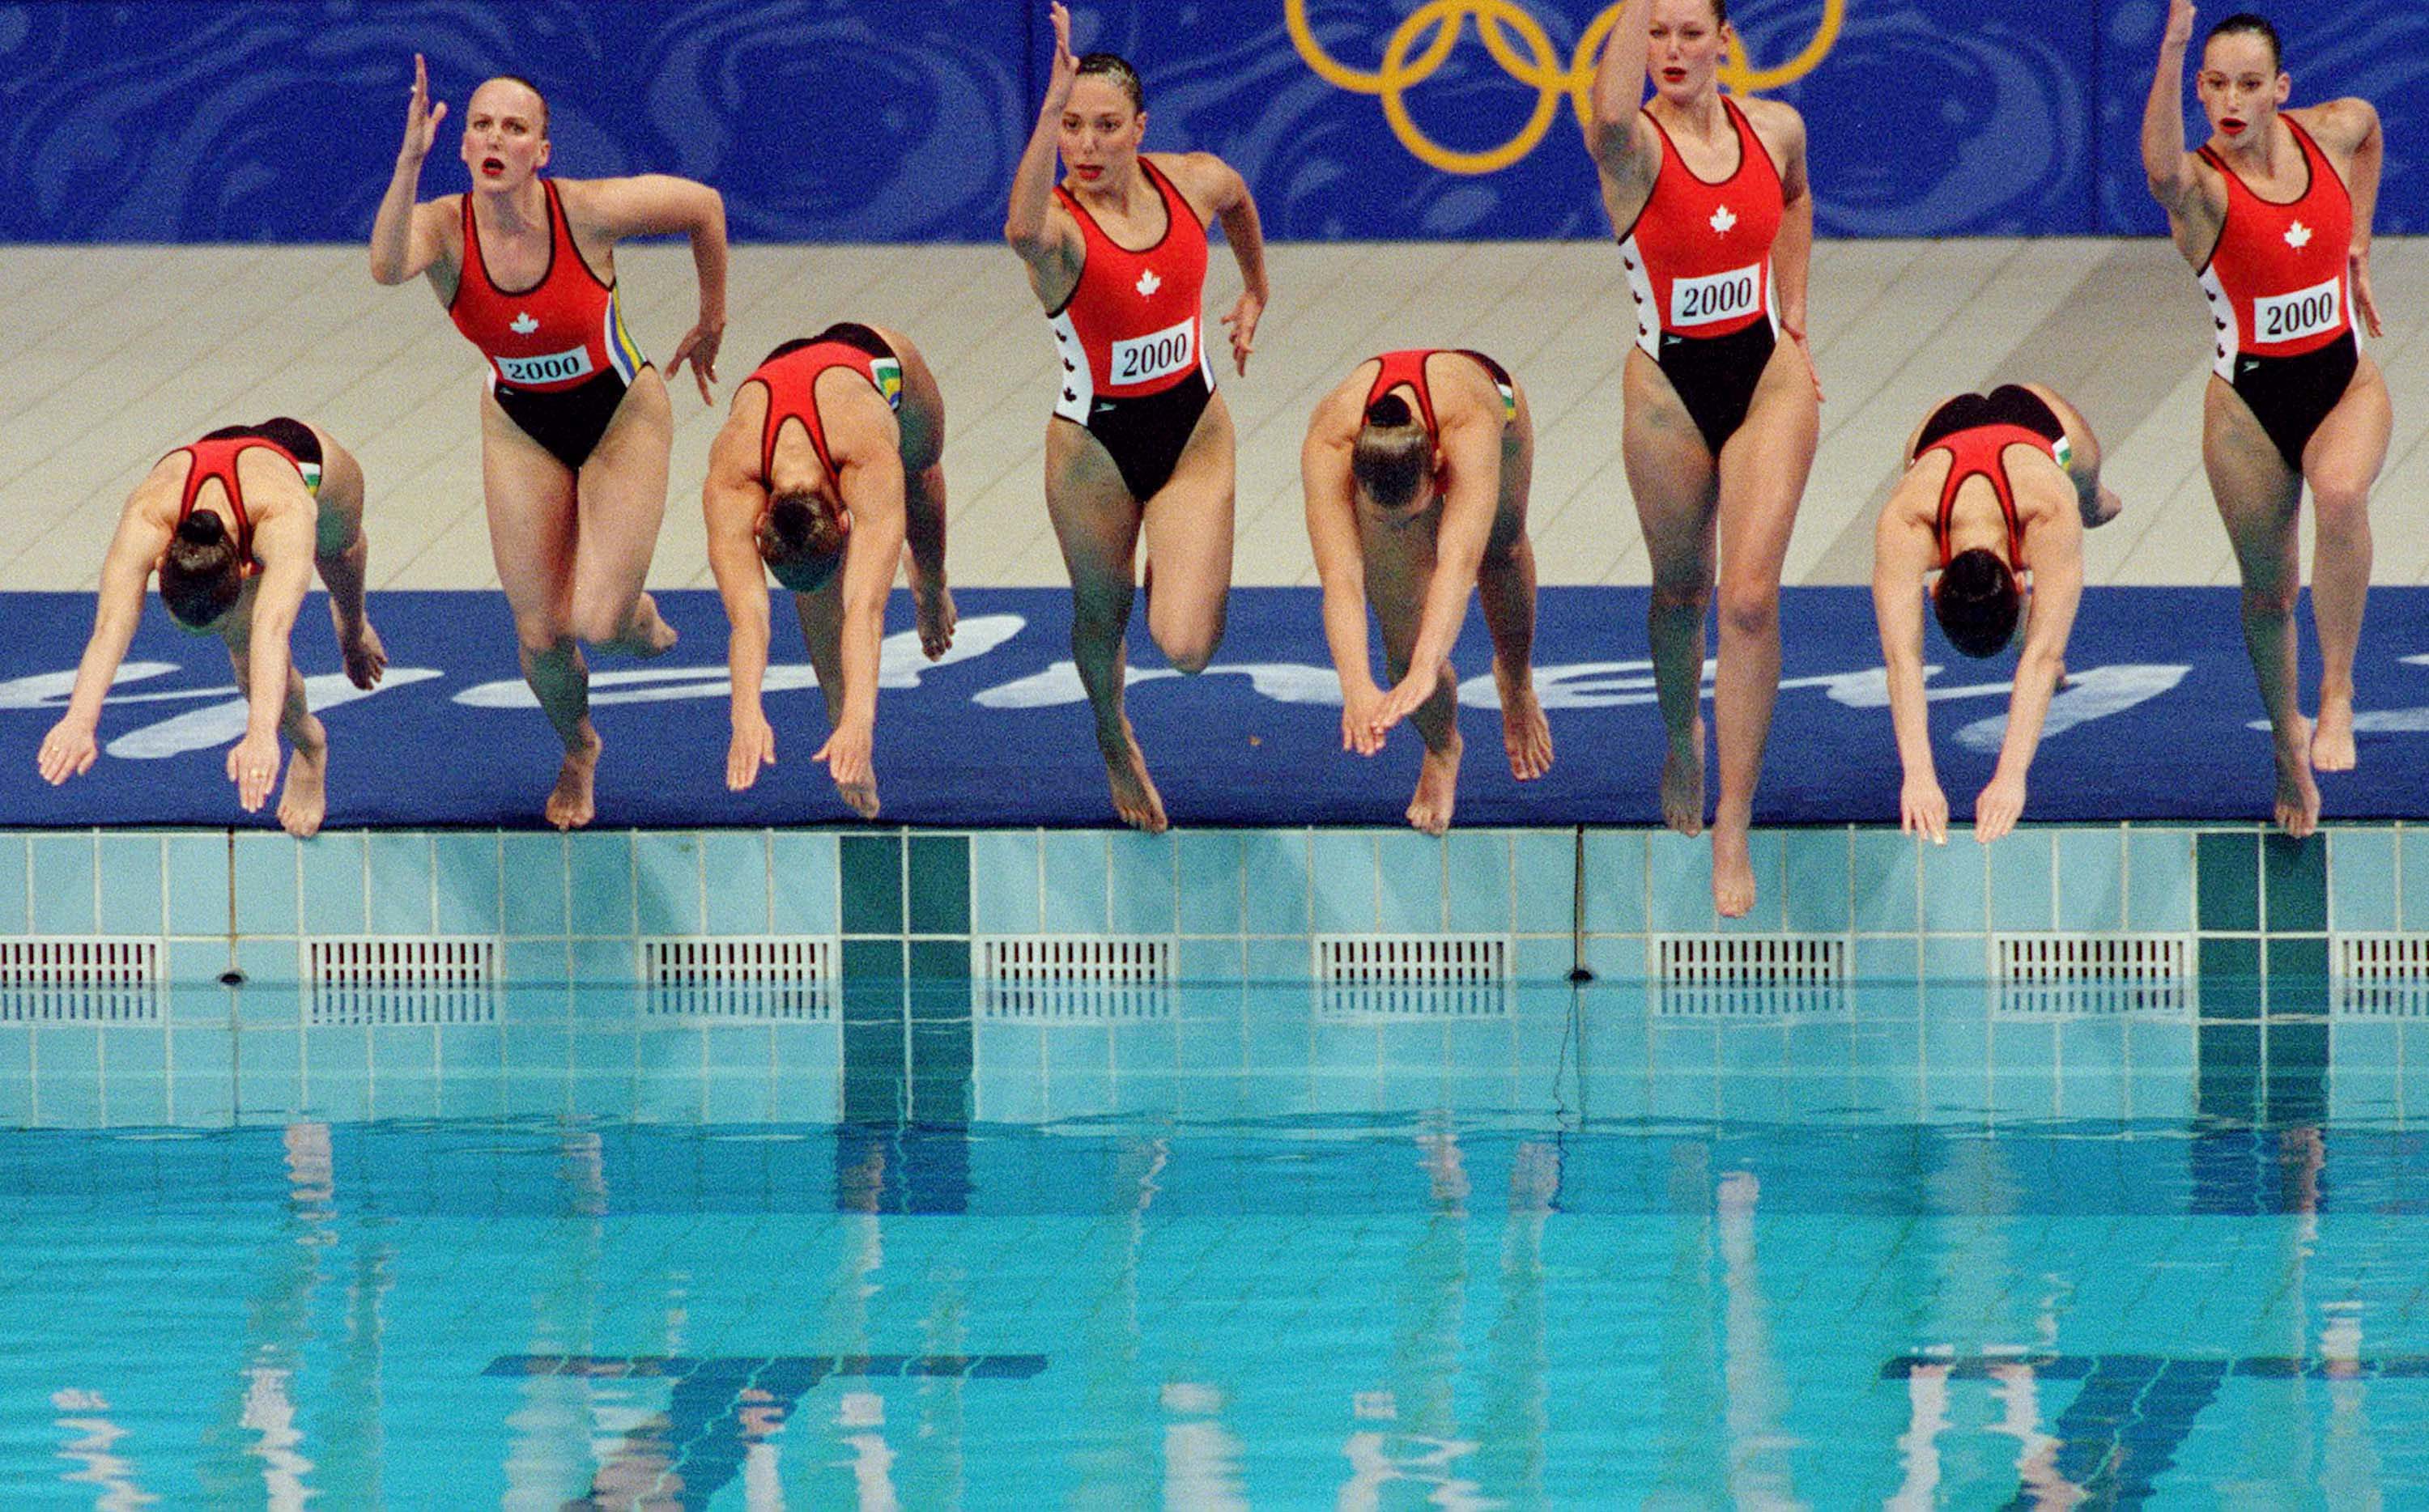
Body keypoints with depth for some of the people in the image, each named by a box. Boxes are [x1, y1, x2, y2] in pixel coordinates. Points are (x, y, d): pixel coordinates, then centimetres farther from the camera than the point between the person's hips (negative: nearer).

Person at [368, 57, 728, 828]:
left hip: (622, 416, -2)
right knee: (541, 635, 1)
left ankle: (637, 613, 25)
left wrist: (710, 324, 2)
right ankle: (578, 751, 35)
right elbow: (387, 266, -47)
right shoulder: (444, 228, -22)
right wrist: (410, 161, -59)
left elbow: (703, 205, -8)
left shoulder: (588, 212, -26)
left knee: (598, 623, -15)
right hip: (522, 426, 2)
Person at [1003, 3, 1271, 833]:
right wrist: (1053, 104, -57)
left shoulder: (1195, 181, -11)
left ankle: (1177, 570, 24)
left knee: (1187, 648, -12)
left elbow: (1239, 204, 17)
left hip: (1193, 432, 2)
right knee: (1101, 616, 19)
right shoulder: (1059, 221, -24)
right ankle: (1115, 743, 52)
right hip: (1094, 444, -2)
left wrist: (1255, 290, 27)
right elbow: (1025, 234, -52)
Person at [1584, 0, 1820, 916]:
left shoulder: (1775, 129, -2)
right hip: (1669, 385, -1)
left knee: (1750, 596, -11)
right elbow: (1610, 118, -42)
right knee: (1680, 590, 16)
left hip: (1768, 377, 1)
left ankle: (1732, 832, -8)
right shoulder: (1633, 145, -14)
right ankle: (1683, 741, 48)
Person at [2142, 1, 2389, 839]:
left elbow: (2372, 128, 22)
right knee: (2268, 590, 7)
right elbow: (2163, 171, -46)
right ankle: (2288, 745, 31)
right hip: (2249, 400, -1)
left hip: (2346, 383, 1)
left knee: (2340, 493, -32)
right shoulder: (2201, 183, -18)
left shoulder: (2335, 131, -5)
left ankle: (2337, 692, -22)